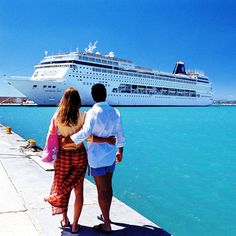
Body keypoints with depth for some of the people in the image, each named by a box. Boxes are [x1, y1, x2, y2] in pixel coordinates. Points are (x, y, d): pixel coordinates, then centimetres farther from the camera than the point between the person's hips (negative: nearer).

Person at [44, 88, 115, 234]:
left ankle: (65, 220, 33)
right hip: (79, 155, -1)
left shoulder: (57, 116, -6)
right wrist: (106, 139, -16)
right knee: (78, 190, 10)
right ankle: (75, 225, 17)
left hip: (63, 156, 2)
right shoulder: (82, 115, -12)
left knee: (63, 187, 20)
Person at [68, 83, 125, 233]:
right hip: (111, 155, 6)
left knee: (102, 190, 5)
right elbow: (120, 134, 7)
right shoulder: (115, 112, 0)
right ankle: (106, 216, 40)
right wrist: (120, 151, 21)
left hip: (97, 157, -6)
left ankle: (107, 225, 16)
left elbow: (85, 133, -31)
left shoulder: (93, 113, -19)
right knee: (108, 186, 20)